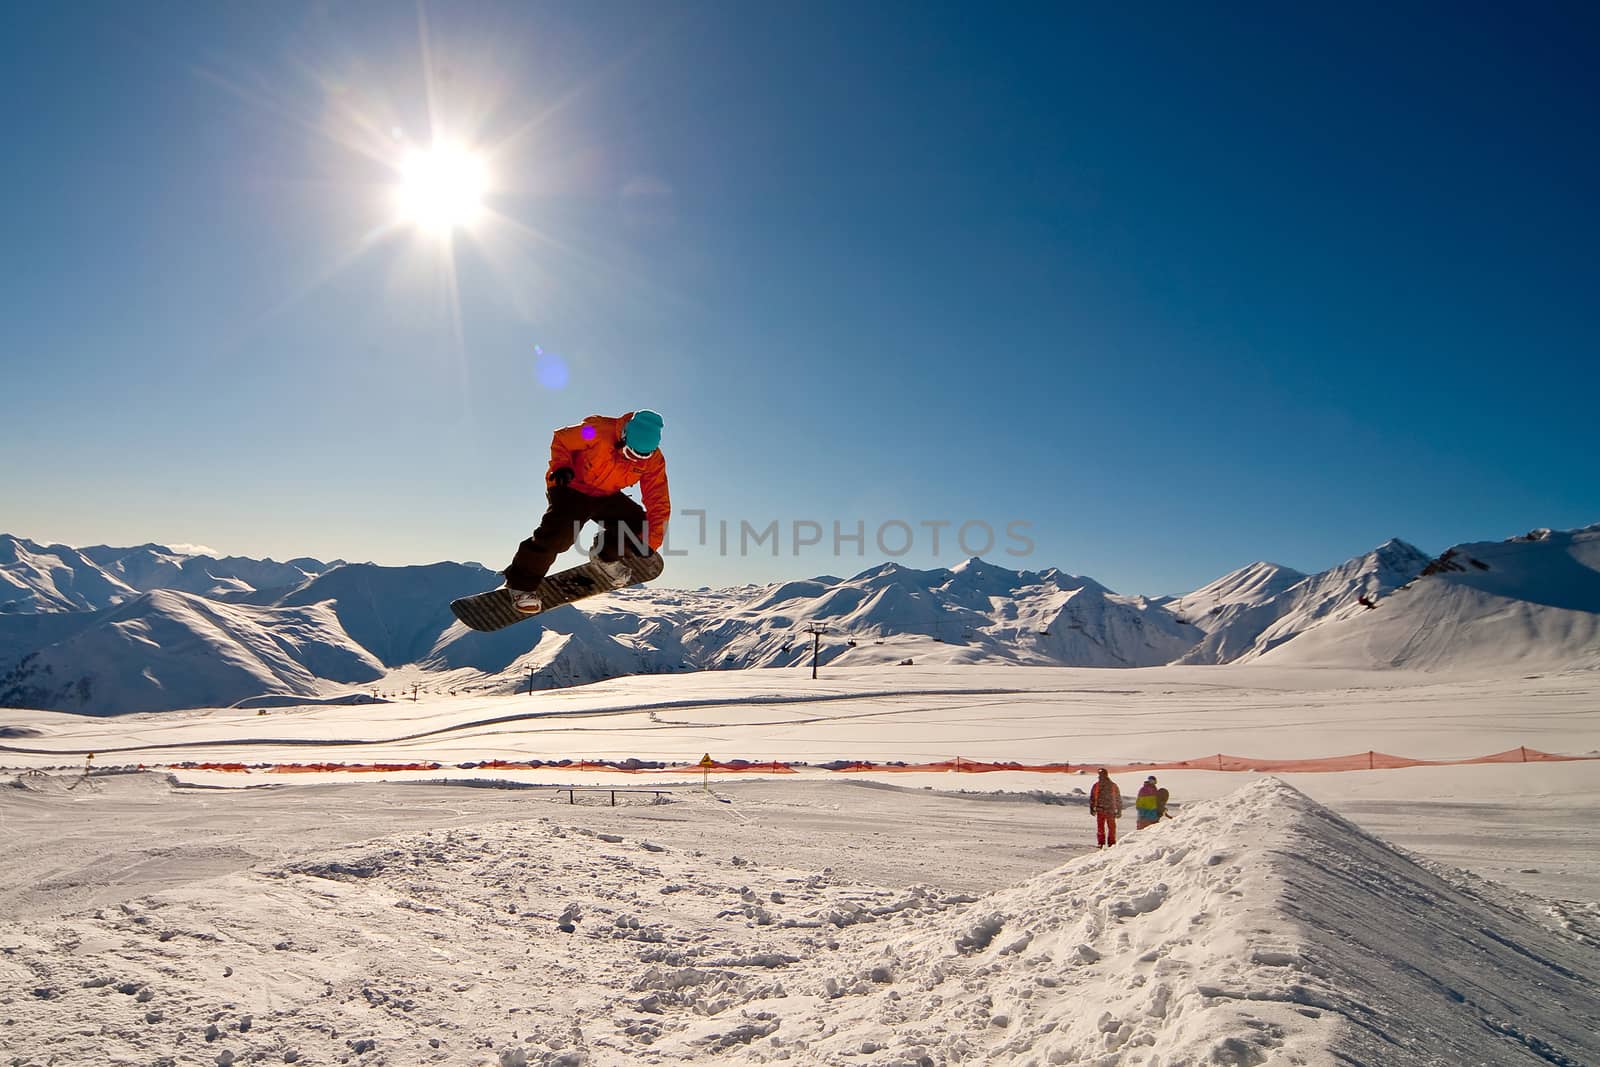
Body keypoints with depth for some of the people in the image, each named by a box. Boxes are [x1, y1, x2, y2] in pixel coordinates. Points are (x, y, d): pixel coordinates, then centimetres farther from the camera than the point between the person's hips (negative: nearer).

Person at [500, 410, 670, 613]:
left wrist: (651, 542, -22)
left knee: (639, 526, -10)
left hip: (606, 496, 5)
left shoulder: (653, 461, -17)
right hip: (570, 488, -5)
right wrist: (561, 466, -29)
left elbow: (659, 503, -14)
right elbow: (560, 439, -11)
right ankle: (522, 583, -10)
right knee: (560, 532, -27)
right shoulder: (598, 431, -28)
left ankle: (604, 556, 19)